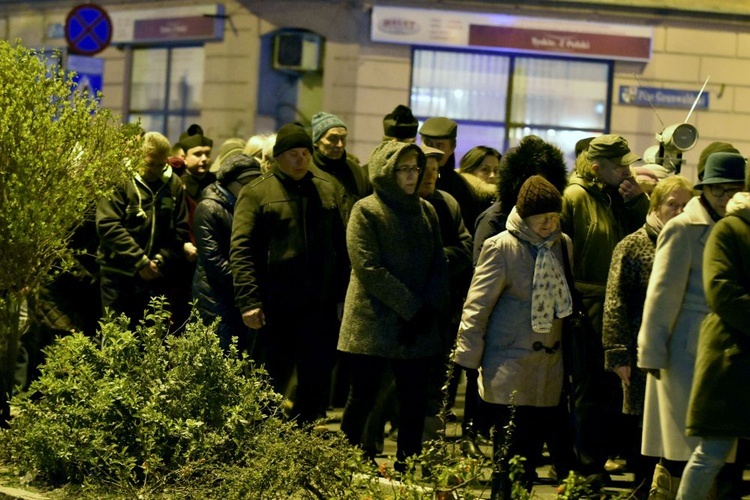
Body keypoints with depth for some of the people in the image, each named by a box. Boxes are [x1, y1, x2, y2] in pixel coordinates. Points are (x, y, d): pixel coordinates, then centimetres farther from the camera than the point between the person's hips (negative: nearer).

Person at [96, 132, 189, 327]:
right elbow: (107, 225, -15)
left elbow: (180, 230, 8)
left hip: (157, 277, 4)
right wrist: (140, 260, -16)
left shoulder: (173, 184, 7)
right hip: (119, 275, -4)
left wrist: (162, 260, -8)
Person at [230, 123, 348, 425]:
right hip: (276, 307, -3)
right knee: (273, 381, 6)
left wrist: (343, 291, 6)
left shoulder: (328, 189, 10)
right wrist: (248, 300, -16)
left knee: (317, 382, 4)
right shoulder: (256, 193, -1)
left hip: (320, 306, 3)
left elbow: (342, 243, 14)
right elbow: (241, 250, -7)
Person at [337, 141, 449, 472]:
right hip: (373, 326, -5)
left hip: (417, 329, 5)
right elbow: (369, 268, -13)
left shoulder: (426, 211, 12)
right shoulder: (366, 211, -5)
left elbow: (440, 265, 10)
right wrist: (412, 307, -15)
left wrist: (430, 308, -7)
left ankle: (405, 470, 12)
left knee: (415, 403, 4)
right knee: (362, 401, 1)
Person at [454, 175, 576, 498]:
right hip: (511, 372, -5)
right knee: (511, 458, -1)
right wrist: (468, 358, -9)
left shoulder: (563, 245, 7)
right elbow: (477, 306, -7)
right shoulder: (501, 248, -8)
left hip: (550, 370, 5)